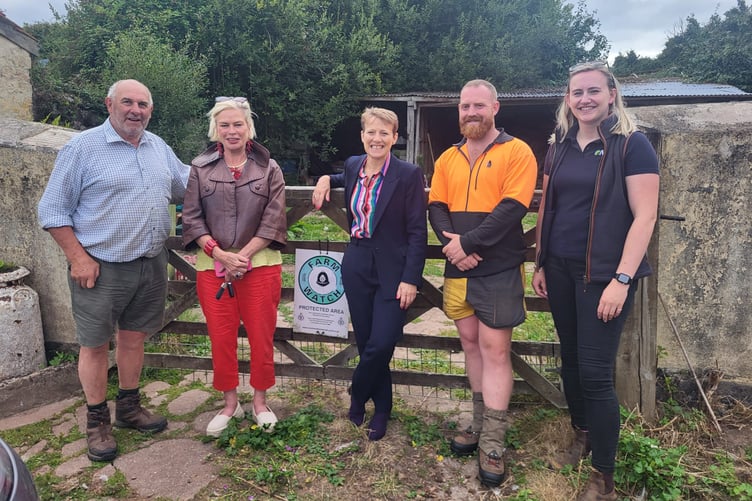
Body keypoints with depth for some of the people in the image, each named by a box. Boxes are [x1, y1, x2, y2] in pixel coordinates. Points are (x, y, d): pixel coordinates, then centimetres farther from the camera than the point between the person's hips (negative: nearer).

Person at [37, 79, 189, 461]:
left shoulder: (158, 147, 10)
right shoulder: (82, 147, -8)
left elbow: (187, 184, 23)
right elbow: (52, 210, -7)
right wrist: (78, 257, -14)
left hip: (151, 264, 5)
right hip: (101, 268, -5)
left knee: (133, 337, 16)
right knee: (95, 344, 6)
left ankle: (129, 407, 32)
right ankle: (97, 421, 22)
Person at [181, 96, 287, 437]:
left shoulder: (268, 168, 3)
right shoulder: (200, 168, 5)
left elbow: (273, 220, -4)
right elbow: (191, 218, 1)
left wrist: (243, 255, -13)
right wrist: (220, 254, -12)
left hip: (260, 265, -1)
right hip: (213, 265, 1)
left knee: (261, 336, 4)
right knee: (221, 337, 7)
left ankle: (260, 401, 24)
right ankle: (230, 403, 25)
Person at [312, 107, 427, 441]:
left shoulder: (409, 175, -10)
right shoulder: (353, 165, 6)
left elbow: (418, 232, -10)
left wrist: (411, 279, -15)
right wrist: (327, 179, 13)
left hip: (393, 271, -4)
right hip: (356, 267, 5)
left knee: (381, 345, -6)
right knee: (366, 343, 9)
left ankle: (358, 397, 25)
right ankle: (380, 408, 30)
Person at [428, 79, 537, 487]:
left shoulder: (516, 152, -4)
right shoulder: (447, 159, 12)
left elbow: (512, 208, -15)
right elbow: (436, 208, 6)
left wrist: (468, 243, -18)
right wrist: (452, 245, -12)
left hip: (498, 270, -5)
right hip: (458, 270, 6)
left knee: (494, 350, -3)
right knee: (470, 343, 13)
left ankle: (492, 445, 8)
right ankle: (481, 424, 29)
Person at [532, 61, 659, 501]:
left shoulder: (632, 144, -7)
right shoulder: (560, 146, 9)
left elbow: (644, 215, -12)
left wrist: (622, 279, -18)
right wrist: (540, 264, 11)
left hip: (603, 274, -5)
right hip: (561, 270, 6)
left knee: (595, 372, -3)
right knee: (570, 361, 15)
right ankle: (582, 437, 37)